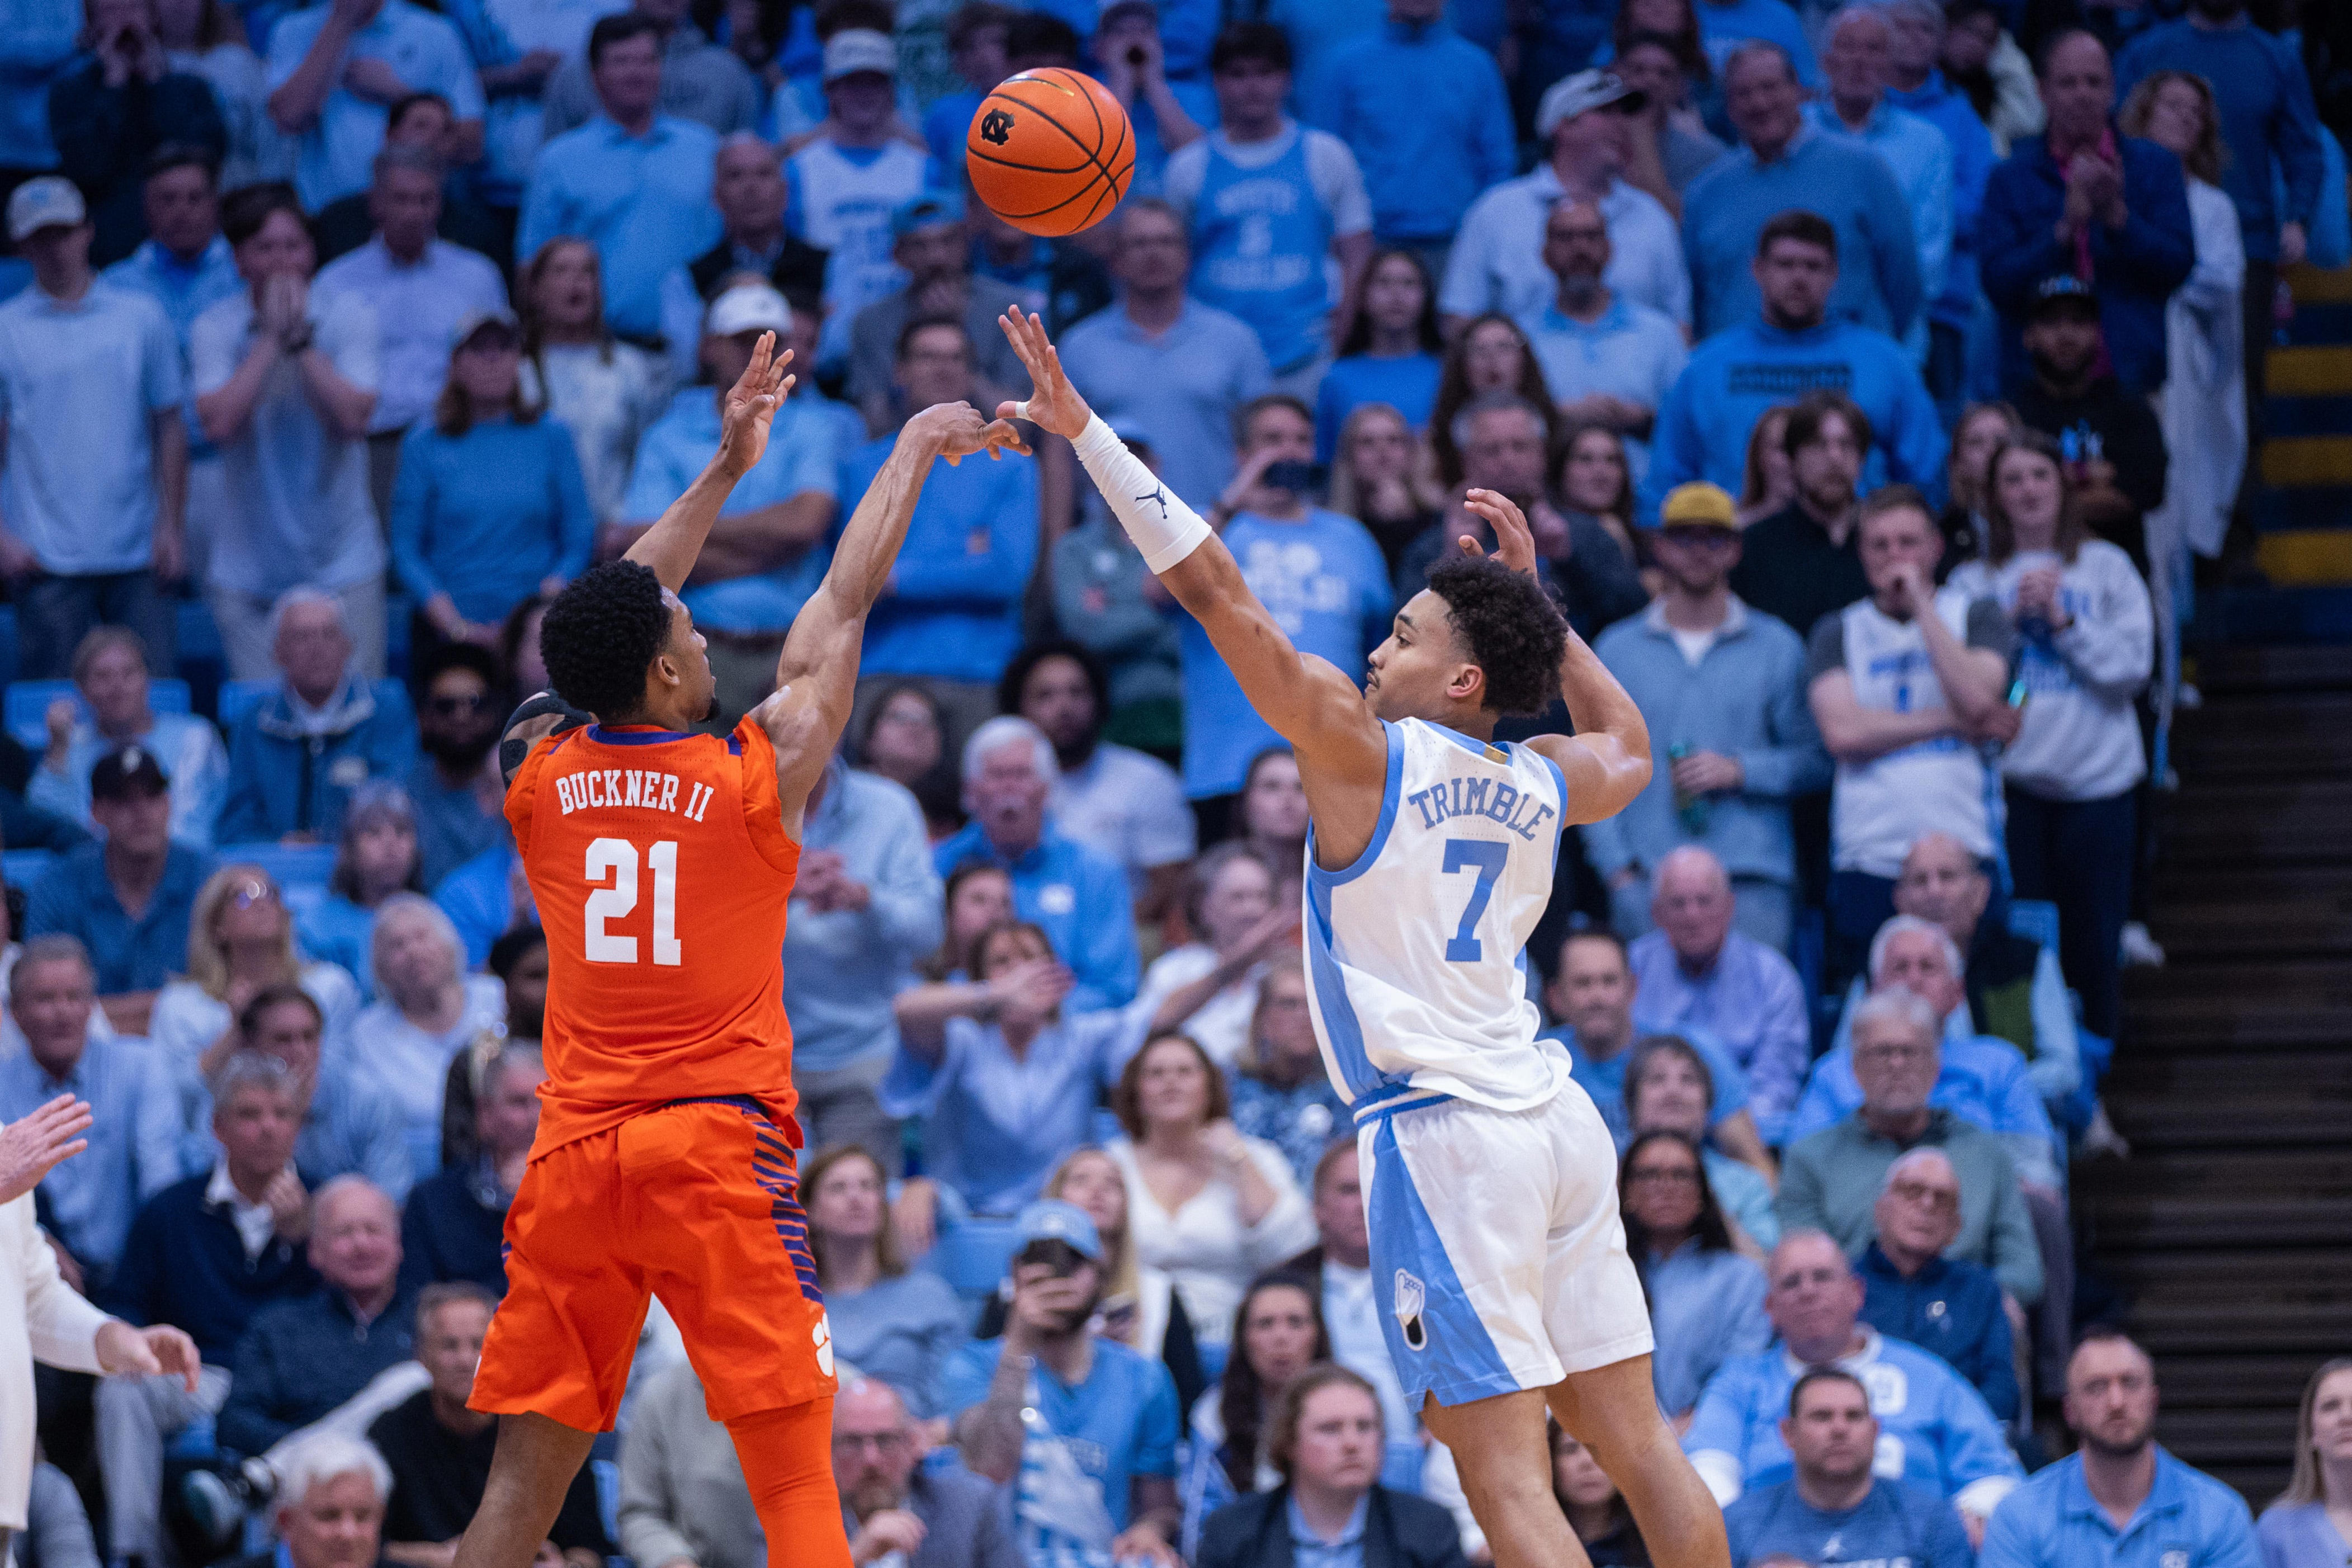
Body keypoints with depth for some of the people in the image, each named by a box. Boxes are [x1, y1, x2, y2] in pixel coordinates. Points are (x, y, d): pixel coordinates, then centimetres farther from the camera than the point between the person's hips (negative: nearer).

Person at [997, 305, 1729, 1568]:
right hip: (1553, 1120, 7)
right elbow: (1629, 747, 37)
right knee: (1638, 1444, 10)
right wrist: (1536, 594, 35)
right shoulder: (1546, 783, 11)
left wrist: (1085, 432, -5)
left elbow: (1216, 589, -8)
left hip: (1442, 1129, -7)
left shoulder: (1360, 749, -6)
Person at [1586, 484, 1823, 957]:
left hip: (1752, 884, -1)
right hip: (1645, 879, 1)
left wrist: (1740, 770, -7)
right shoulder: (1617, 648, 14)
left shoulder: (1778, 648, 13)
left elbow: (1814, 759, 10)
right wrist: (1617, 868, -2)